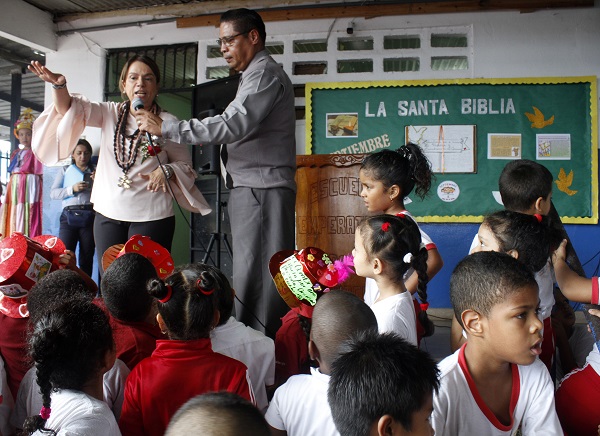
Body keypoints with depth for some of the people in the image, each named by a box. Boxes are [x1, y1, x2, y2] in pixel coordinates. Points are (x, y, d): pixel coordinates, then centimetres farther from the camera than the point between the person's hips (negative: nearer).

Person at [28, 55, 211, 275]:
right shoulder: (110, 113, 8)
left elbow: (185, 165, 4)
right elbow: (69, 108, -2)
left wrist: (166, 171, -17)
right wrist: (59, 85, -22)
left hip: (152, 217, -3)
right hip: (108, 214, 3)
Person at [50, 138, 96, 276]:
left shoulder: (96, 171, 20)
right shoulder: (66, 171, 20)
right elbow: (53, 193, 10)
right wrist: (72, 189, -5)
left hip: (89, 216, 0)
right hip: (69, 215, 0)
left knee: (87, 258, 0)